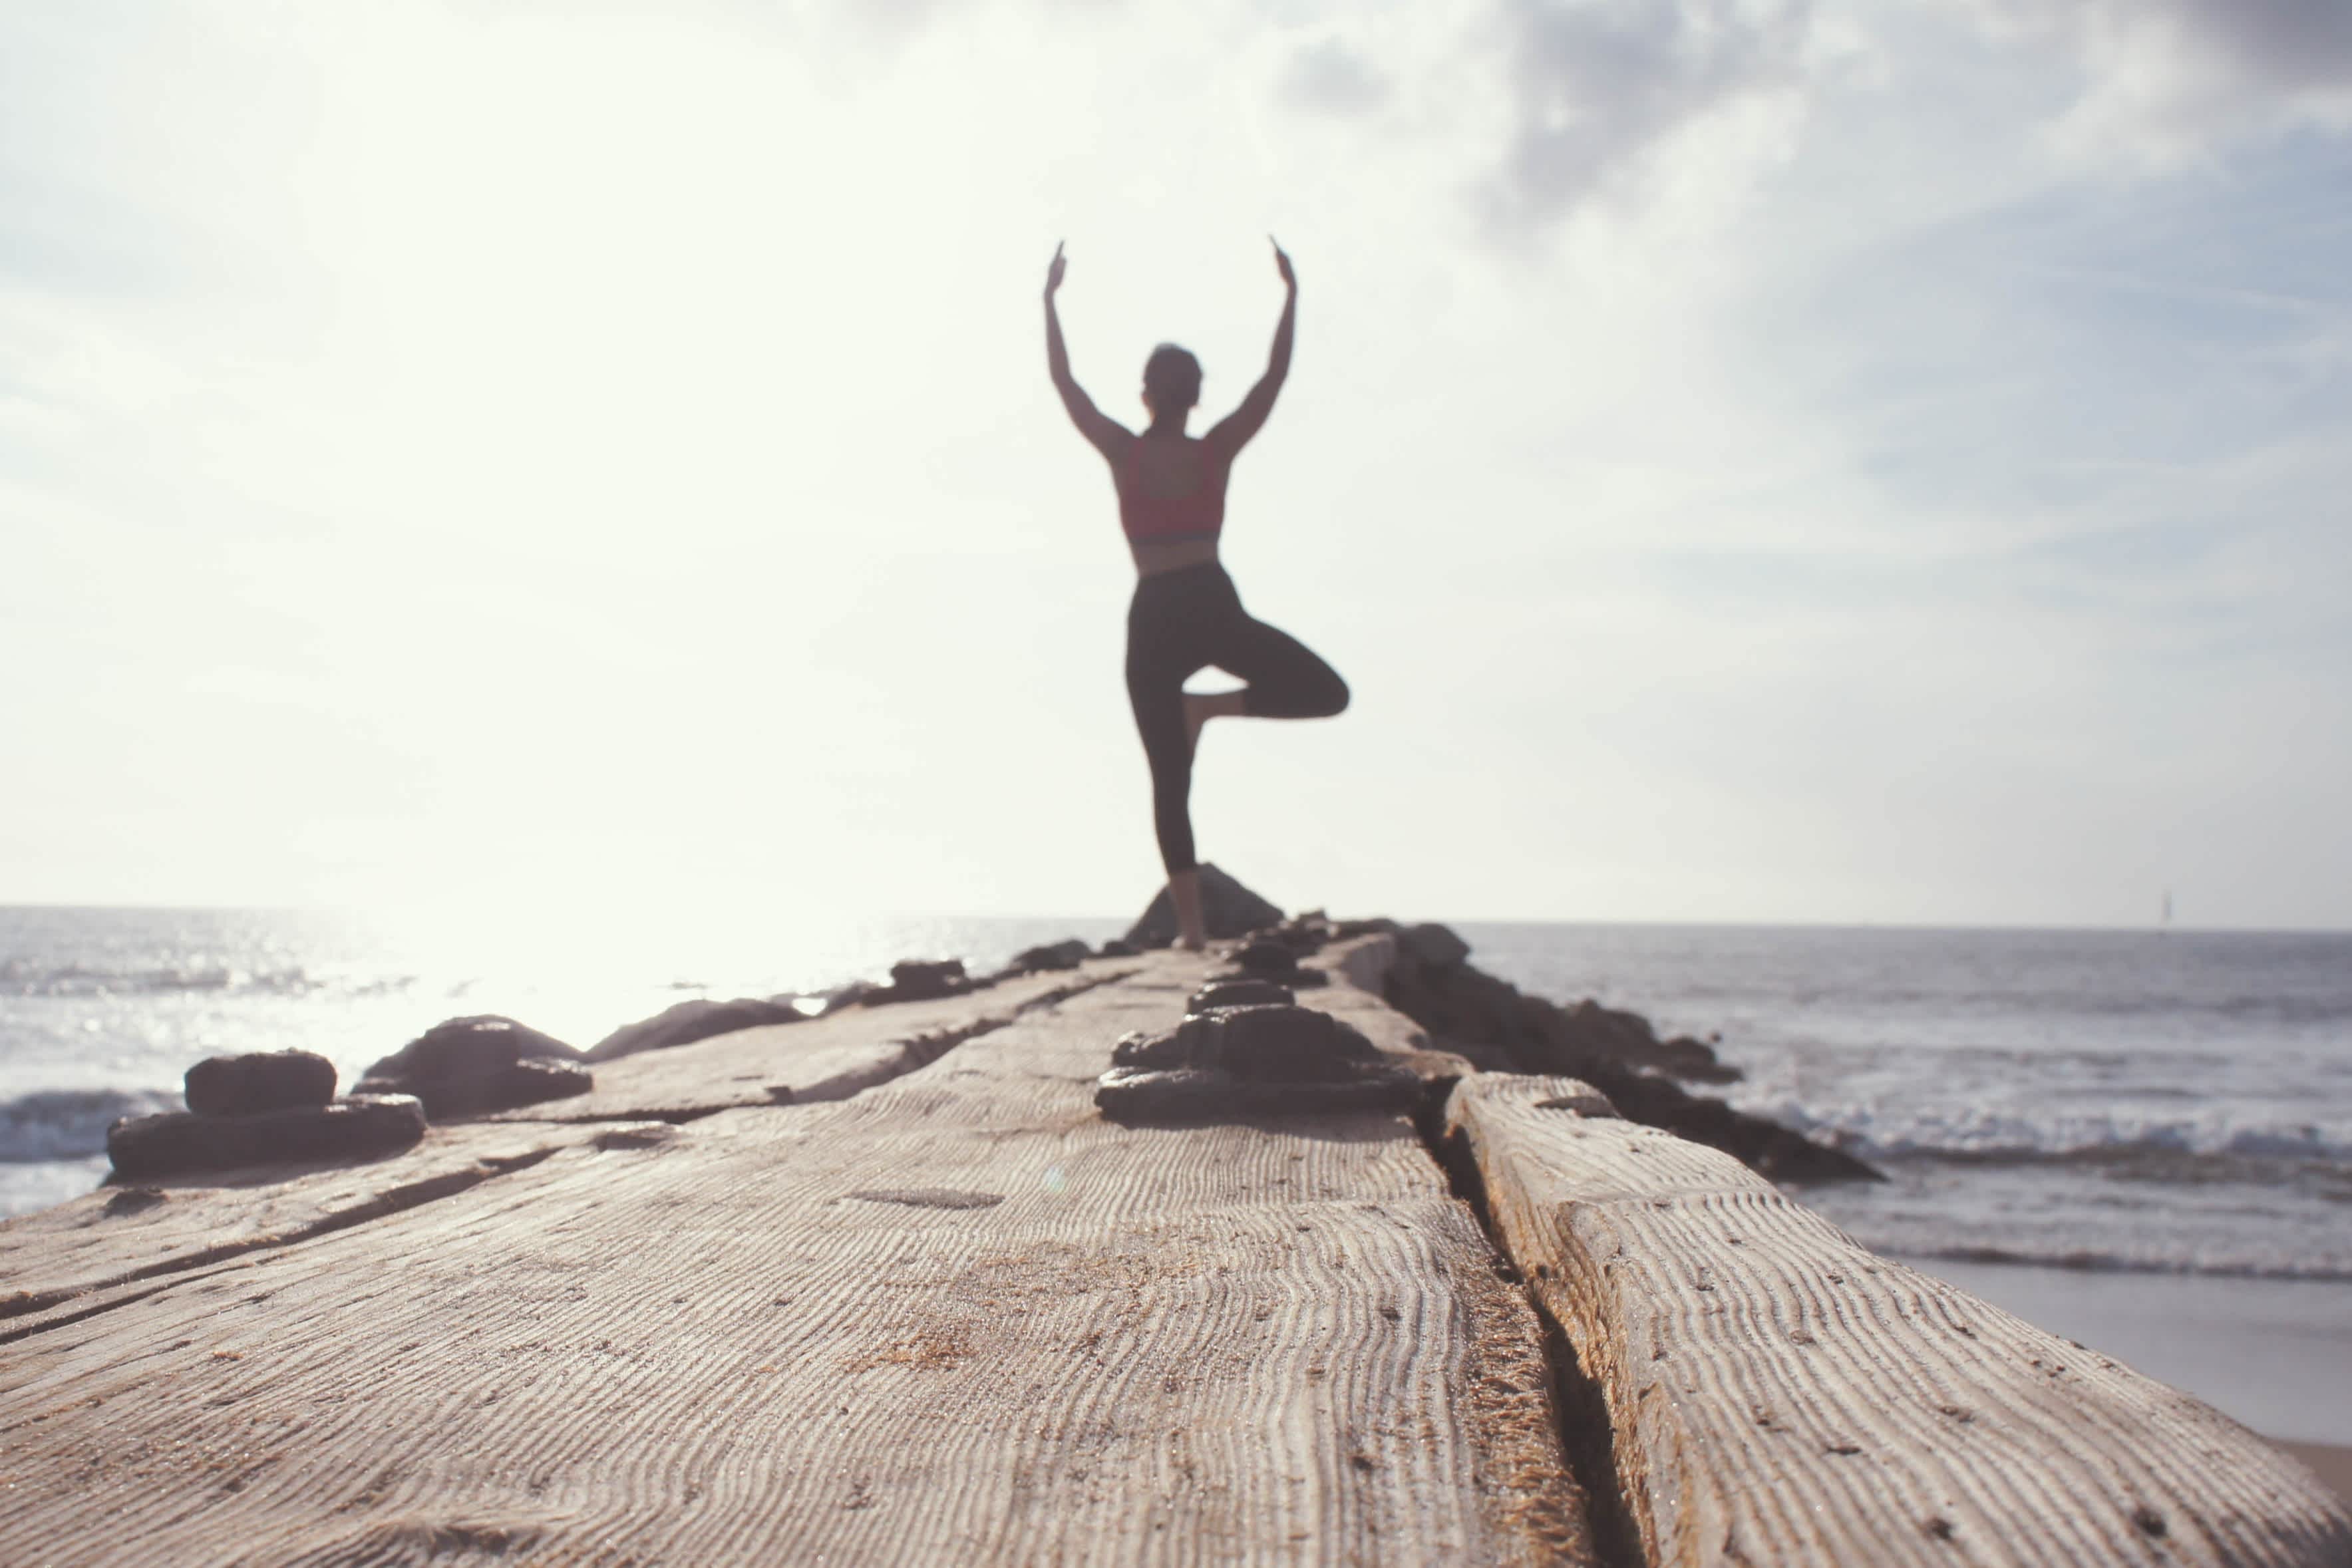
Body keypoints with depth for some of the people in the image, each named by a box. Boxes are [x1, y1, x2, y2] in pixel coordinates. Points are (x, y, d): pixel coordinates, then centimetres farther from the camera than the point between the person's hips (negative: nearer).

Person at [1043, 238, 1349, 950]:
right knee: (1326, 693, 12)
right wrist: (1290, 294, 14)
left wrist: (1051, 299, 14)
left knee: (1169, 782, 5)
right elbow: (1275, 377, 9)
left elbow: (1064, 382, 9)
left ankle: (1191, 925, -3)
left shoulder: (1124, 454, 3)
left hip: (1153, 619, 1)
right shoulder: (1216, 451, 3)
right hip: (1213, 607, -1)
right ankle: (1211, 704, -9)